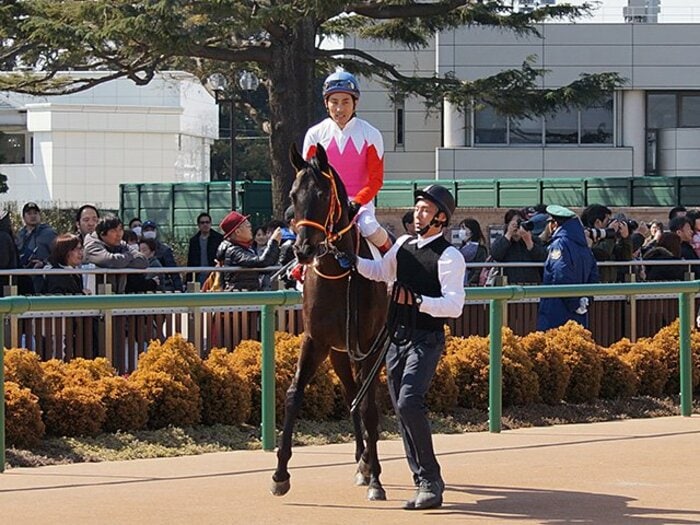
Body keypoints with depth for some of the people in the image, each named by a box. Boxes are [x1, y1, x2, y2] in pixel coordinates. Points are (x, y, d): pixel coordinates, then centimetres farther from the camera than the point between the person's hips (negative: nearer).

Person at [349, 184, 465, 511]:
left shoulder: (448, 256, -12)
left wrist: (417, 300, -30)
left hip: (427, 340, -8)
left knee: (409, 402, -23)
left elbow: (455, 306, -21)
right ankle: (425, 483, 18)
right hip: (398, 336, 8)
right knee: (402, 410, 9)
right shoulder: (404, 244, 10)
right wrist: (354, 262, 13)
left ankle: (430, 479, -15)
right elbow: (381, 272, 29)